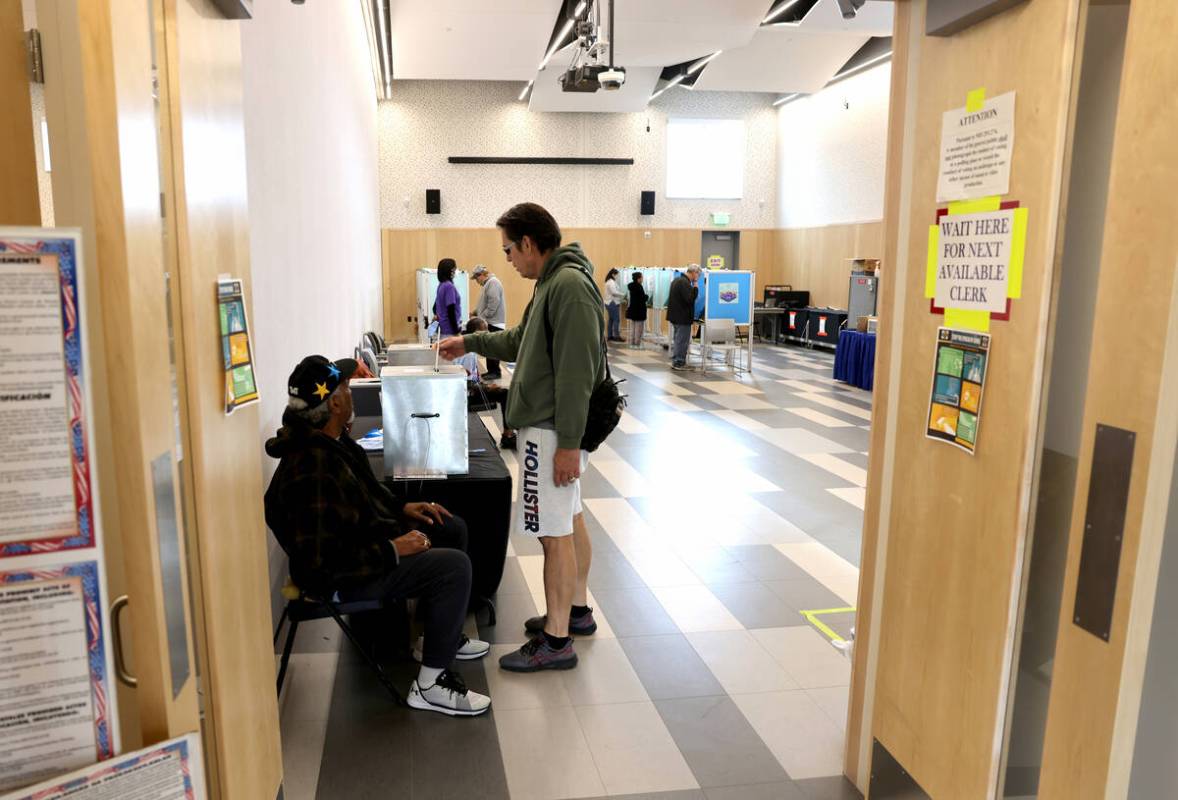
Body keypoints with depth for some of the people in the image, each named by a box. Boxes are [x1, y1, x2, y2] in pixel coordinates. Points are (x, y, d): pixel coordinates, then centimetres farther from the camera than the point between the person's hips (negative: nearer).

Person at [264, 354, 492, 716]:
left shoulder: (331, 440, -1)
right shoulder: (311, 473, -31)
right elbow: (320, 565, -31)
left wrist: (402, 508, 8)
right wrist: (392, 551, -25)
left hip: (365, 535, 10)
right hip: (340, 578, -10)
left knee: (452, 529, 15)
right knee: (455, 566, -21)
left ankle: (441, 635, 27)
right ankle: (430, 685, -7)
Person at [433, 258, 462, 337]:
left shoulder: (441, 285, 12)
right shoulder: (449, 286, -16)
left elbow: (435, 306, 20)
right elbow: (451, 310, -20)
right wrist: (456, 330, -17)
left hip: (442, 328, 9)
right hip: (449, 329, -9)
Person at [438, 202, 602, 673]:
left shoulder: (569, 286, -19)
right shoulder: (554, 282, 13)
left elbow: (576, 372, -24)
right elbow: (520, 341, 27)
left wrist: (568, 443, -24)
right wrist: (469, 342, 31)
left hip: (551, 430, -11)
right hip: (554, 426, 11)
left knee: (555, 533, -3)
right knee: (570, 520, 19)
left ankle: (556, 642, 7)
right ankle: (576, 610, 33)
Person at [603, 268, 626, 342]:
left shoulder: (609, 282, 18)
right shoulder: (611, 282, -14)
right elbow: (614, 292, -22)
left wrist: (621, 298, 12)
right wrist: (623, 294, -12)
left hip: (610, 303, 11)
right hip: (612, 303, -11)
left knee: (611, 320, 11)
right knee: (616, 319, -9)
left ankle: (610, 336, 13)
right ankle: (616, 336, -10)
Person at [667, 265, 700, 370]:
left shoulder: (677, 280, 13)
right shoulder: (685, 282, -20)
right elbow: (690, 299, -25)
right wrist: (695, 286, -19)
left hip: (675, 315, 10)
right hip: (683, 317, -10)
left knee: (677, 340, 17)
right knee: (682, 340, -3)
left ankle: (675, 361, 23)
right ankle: (679, 363, 1)